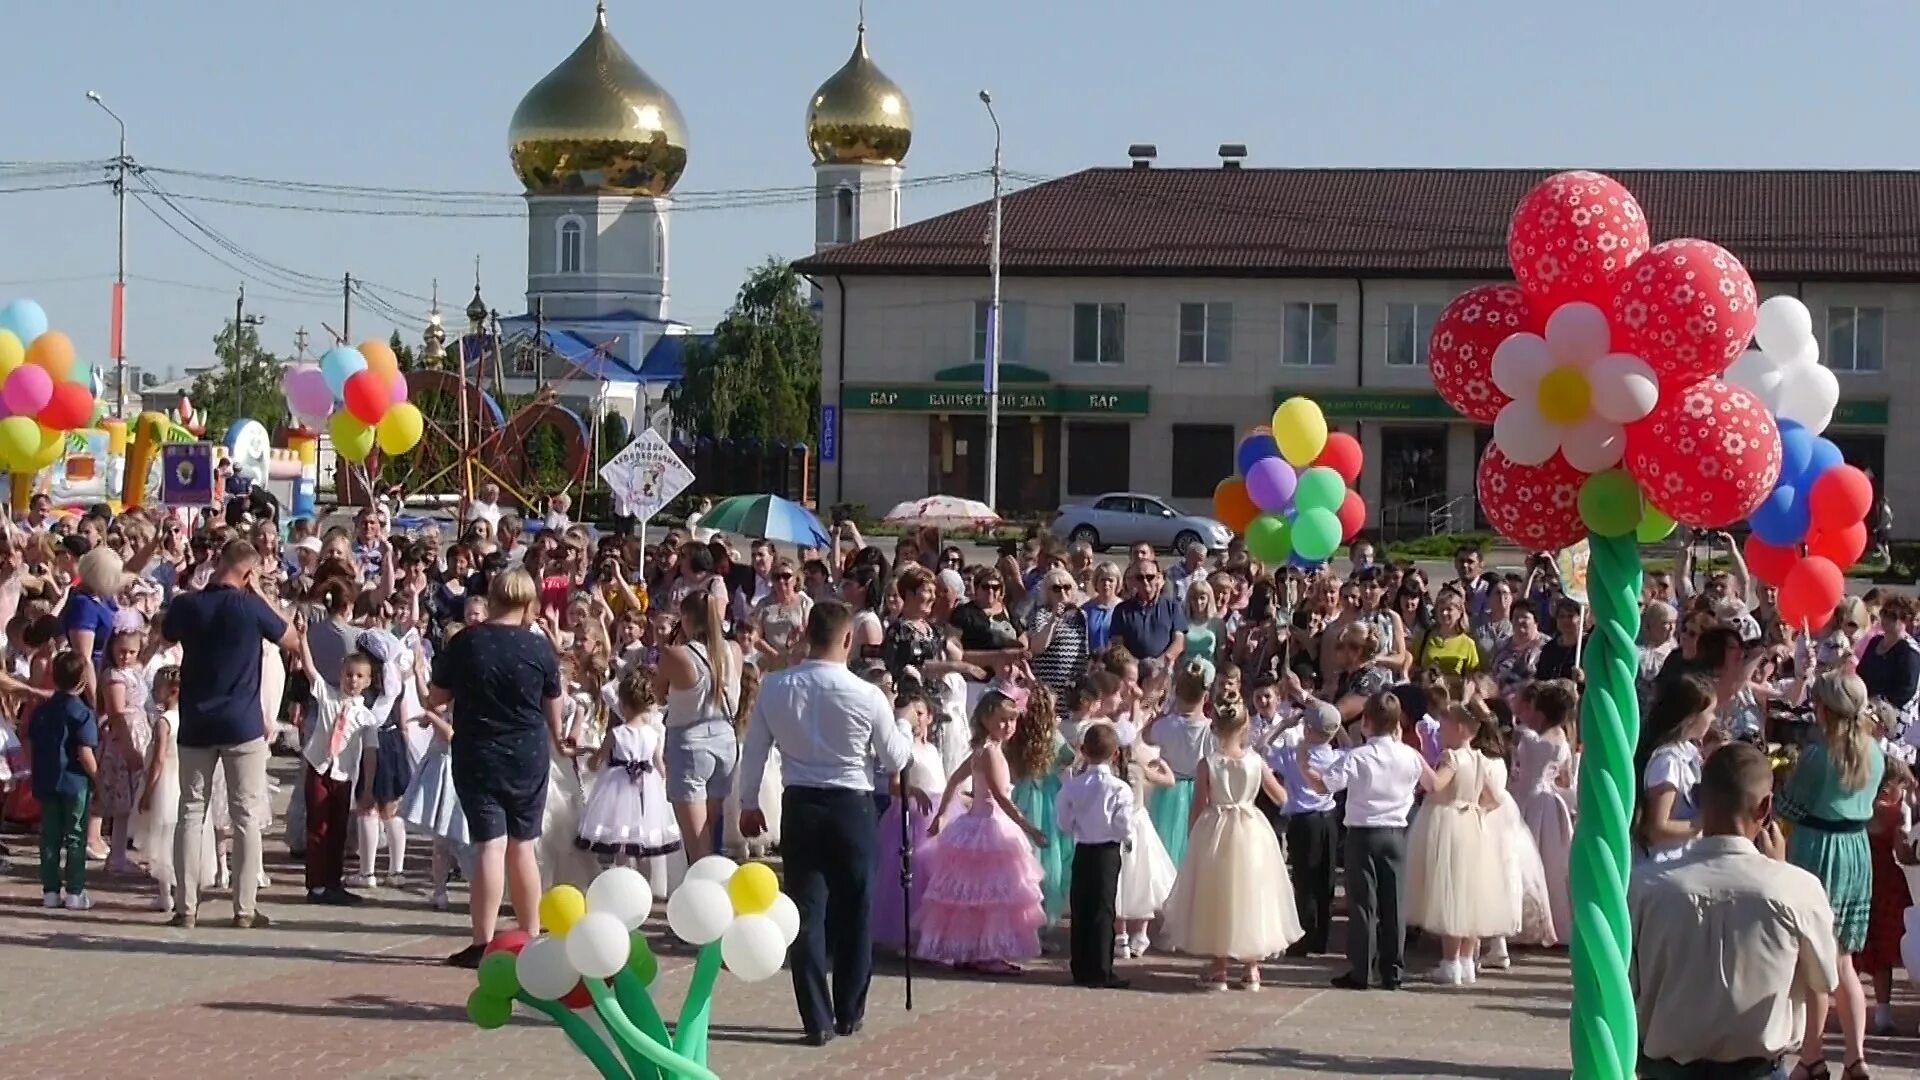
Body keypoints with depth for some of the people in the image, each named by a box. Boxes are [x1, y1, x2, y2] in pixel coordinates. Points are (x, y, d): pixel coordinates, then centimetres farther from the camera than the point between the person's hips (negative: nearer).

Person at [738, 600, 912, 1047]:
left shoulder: (775, 688, -6)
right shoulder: (867, 696, -13)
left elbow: (754, 751, 3)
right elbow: (895, 760, -1)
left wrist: (749, 803, 17)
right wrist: (904, 726, 19)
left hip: (800, 806, 2)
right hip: (852, 808, -2)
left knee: (807, 911, 7)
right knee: (854, 912, 12)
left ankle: (816, 1020, 6)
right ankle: (849, 1013, 21)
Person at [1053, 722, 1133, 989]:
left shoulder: (1072, 786, -3)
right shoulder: (1119, 789, -14)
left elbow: (1064, 822, 2)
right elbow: (1125, 828, -14)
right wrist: (1123, 836, 8)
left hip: (1082, 851, 3)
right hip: (1108, 854, -3)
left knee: (1081, 910, 10)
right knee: (1103, 911, 1)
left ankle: (1081, 969, 14)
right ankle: (1100, 971, 1)